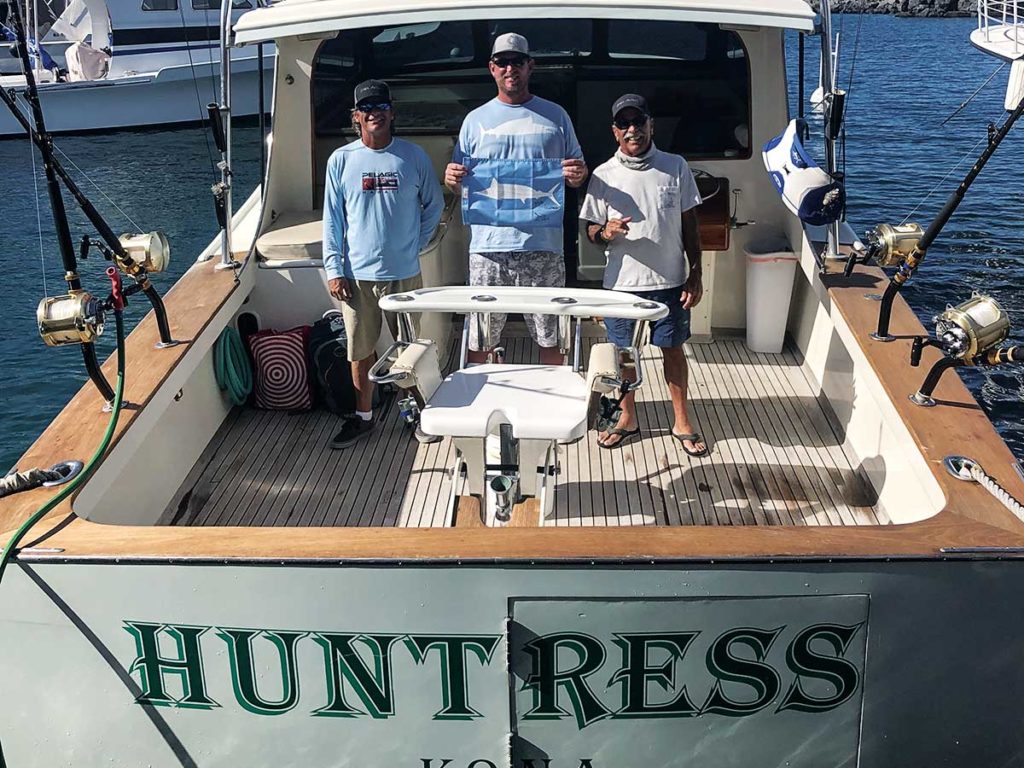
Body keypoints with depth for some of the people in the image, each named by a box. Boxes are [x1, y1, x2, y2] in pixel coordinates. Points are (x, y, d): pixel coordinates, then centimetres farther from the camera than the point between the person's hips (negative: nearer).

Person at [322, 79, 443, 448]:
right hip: (357, 274, 1)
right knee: (360, 351, 9)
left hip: (404, 272, 0)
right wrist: (334, 269, -3)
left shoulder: (413, 156, -1)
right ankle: (364, 417, 24)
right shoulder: (341, 160, -1)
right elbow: (332, 218, 2)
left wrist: (414, 244, 4)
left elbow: (433, 205, 10)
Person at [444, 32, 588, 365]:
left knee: (549, 339, 6)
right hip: (488, 246, 0)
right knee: (479, 343, 3)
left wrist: (577, 175, -9)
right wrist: (452, 179, -10)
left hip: (542, 246, 0)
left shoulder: (555, 116, 11)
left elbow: (577, 174, 14)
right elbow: (460, 186, 14)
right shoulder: (476, 120, 12)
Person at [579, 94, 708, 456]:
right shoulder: (604, 176, -2)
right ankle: (628, 420, 30)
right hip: (623, 283, 0)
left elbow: (689, 223, 3)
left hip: (670, 281, 0)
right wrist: (606, 232, -22)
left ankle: (682, 422, 25)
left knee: (673, 349, 11)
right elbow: (591, 230, 2)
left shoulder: (675, 167, -1)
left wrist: (695, 275, 0)